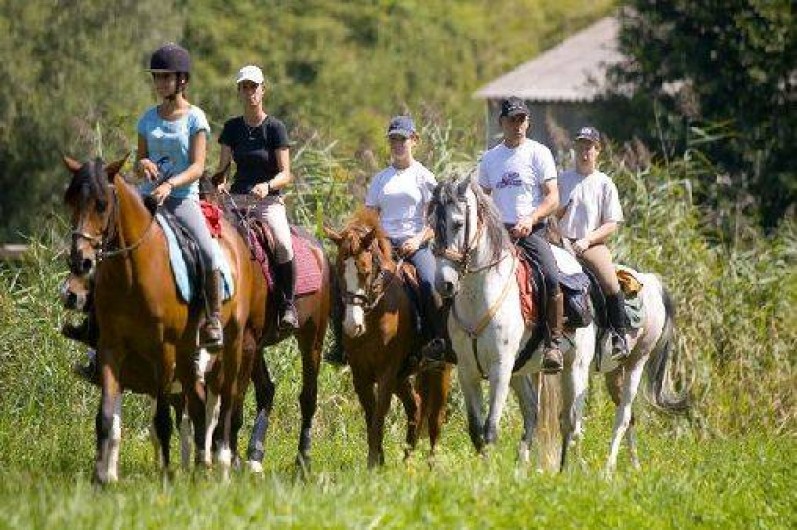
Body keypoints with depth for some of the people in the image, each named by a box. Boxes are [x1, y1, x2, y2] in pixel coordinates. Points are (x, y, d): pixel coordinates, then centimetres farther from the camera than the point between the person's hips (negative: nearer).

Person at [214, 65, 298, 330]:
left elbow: (285, 174, -4)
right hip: (236, 199, 3)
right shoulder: (232, 127, 12)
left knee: (283, 244, -31)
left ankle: (287, 305, -16)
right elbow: (223, 166, 13)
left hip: (269, 201, -3)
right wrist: (219, 183, -9)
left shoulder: (275, 128, 0)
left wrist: (267, 186, -24)